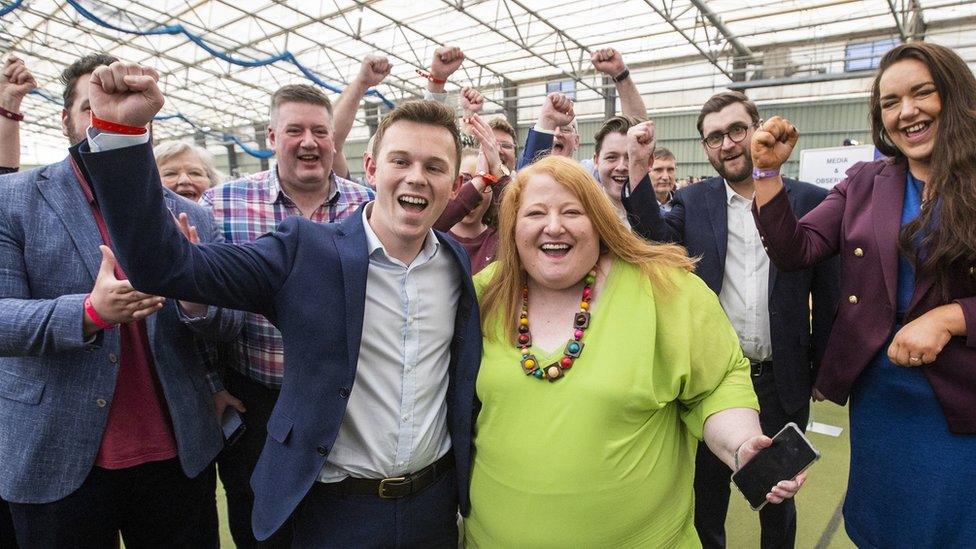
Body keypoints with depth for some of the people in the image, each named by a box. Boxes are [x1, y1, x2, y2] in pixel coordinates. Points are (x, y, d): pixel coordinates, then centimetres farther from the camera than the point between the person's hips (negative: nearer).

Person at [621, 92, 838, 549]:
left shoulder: (810, 200, -1)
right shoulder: (692, 202, 1)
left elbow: (828, 292, 2)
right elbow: (657, 237, -20)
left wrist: (823, 370, 3)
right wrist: (639, 168, -29)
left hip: (781, 380, 0)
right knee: (706, 491, 18)